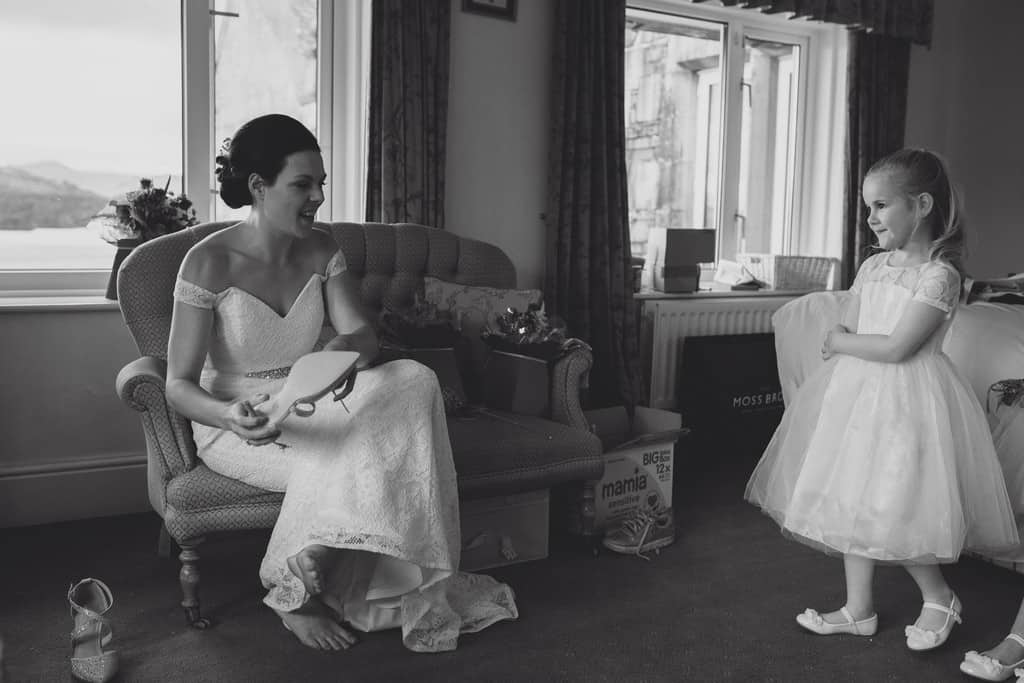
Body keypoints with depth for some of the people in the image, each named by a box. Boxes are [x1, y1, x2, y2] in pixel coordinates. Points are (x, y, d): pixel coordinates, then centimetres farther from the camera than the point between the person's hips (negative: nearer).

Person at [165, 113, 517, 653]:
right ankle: (293, 592, -7)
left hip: (307, 409, 5)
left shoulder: (320, 251, 0)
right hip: (235, 425, -5)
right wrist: (232, 418, -39)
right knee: (348, 452, -32)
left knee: (415, 381, -22)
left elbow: (363, 336, -8)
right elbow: (179, 385, -17)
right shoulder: (208, 263, -16)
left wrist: (341, 352, -33)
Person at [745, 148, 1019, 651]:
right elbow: (845, 335, 10)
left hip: (906, 400, -7)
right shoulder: (872, 267, 9)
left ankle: (940, 597, 23)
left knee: (891, 513, -5)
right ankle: (858, 609, 26)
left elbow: (895, 348, -20)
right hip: (856, 395, 8)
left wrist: (841, 343, -8)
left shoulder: (939, 275, -14)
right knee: (852, 502, 12)